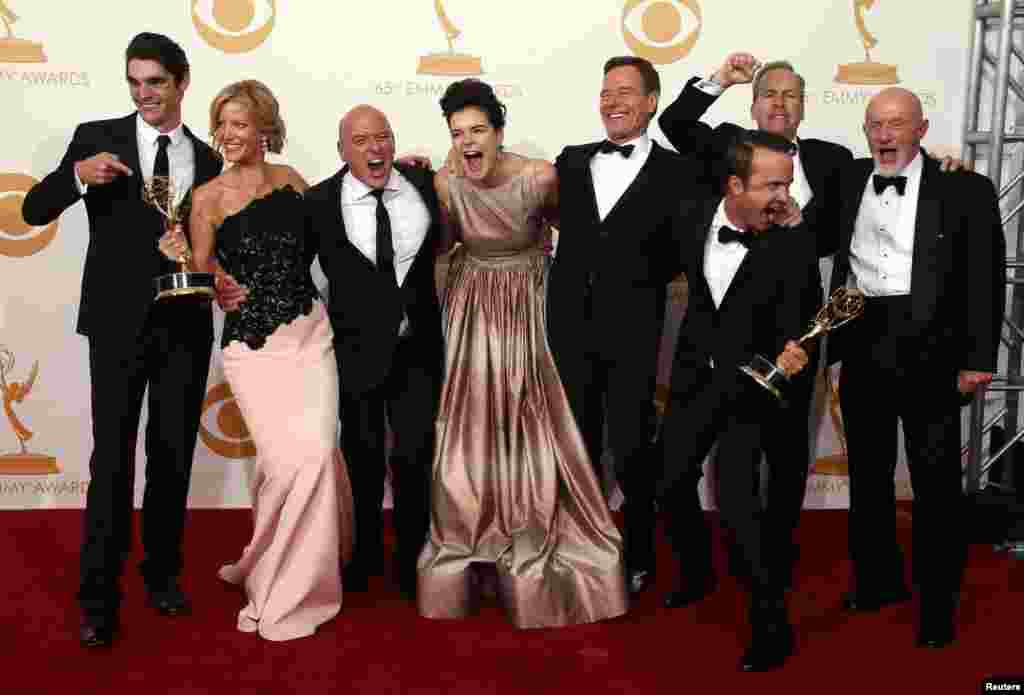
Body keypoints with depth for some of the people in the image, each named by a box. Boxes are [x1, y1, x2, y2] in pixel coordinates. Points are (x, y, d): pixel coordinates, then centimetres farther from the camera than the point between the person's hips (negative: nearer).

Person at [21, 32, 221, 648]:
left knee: (174, 455, 12)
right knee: (113, 457, -3)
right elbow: (33, 211, -5)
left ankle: (163, 572, 28)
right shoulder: (97, 138, 1)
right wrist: (78, 175, -23)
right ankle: (100, 596, 7)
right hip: (119, 323, -3)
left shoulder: (208, 159, 9)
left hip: (185, 324, 3)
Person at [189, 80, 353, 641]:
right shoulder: (208, 198, 0)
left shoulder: (290, 179, 8)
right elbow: (201, 274, 5)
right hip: (252, 342, -3)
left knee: (318, 450, -4)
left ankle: (298, 579, 21)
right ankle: (274, 583, 15)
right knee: (290, 456, -11)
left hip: (310, 333, 3)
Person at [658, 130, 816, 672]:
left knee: (736, 500, -15)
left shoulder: (795, 245, -17)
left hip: (748, 384, -5)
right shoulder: (694, 216, -7)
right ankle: (697, 573, 42)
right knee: (671, 484, 14)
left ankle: (771, 623, 2)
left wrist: (790, 351, -37)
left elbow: (791, 319, -18)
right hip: (694, 376, 5)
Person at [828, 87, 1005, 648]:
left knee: (936, 479, 2)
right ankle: (877, 580, 32)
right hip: (864, 345, 4)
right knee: (868, 471, 15)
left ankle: (938, 602, 16)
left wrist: (980, 358, -8)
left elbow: (985, 278, -4)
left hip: (930, 348, -4)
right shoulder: (849, 181, 8)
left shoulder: (965, 190, -2)